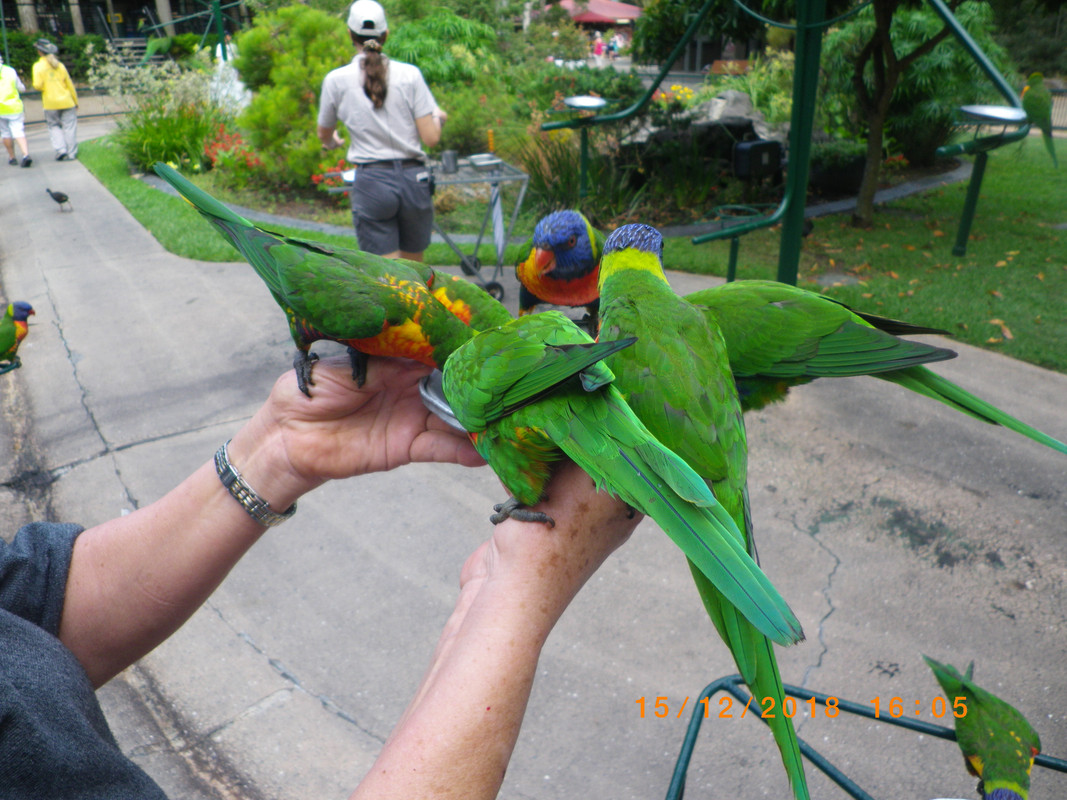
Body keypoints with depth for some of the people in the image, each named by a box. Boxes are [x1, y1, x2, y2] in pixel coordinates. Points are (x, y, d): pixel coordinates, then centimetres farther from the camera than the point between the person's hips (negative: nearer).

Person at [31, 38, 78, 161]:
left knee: (54, 126, 15)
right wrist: (75, 101, 14)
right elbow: (69, 84, 4)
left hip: (50, 103, -1)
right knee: (69, 126, 5)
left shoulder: (38, 66, -7)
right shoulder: (59, 65, 0)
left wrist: (44, 89, 9)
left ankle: (60, 149, -1)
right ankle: (71, 153, 4)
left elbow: (37, 85, -15)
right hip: (66, 101, 1)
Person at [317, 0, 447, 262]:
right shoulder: (409, 74, 0)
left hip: (371, 182, -1)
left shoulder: (336, 80, 2)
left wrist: (333, 142, 41)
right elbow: (431, 138, -3)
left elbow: (324, 136, 16)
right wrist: (438, 117, 19)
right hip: (414, 179, 2)